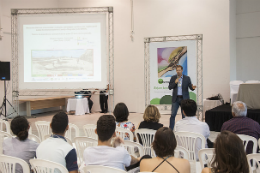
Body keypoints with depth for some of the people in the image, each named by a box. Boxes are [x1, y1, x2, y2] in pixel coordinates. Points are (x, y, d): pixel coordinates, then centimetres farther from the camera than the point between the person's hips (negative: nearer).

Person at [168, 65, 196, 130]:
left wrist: (193, 88, -26)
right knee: (173, 115, 0)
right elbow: (169, 87, 0)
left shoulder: (187, 78, 0)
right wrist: (175, 82, -15)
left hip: (184, 98, -1)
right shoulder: (173, 77, 3)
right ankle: (170, 129, 7)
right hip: (175, 98, 1)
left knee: (184, 115, 4)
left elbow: (190, 87, -3)